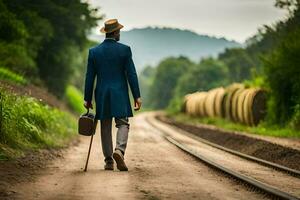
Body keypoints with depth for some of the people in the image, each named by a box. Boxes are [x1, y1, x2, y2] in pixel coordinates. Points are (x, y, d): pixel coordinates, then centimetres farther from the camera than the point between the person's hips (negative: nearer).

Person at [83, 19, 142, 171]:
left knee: (105, 127, 9)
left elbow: (89, 77, 4)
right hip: (120, 94, -2)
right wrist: (137, 96, -1)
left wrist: (87, 99, 9)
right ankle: (119, 150, -23)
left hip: (102, 95, 2)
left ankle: (108, 161, 8)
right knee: (122, 124, 2)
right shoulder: (124, 50, -4)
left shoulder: (94, 51, 2)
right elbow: (131, 74, -5)